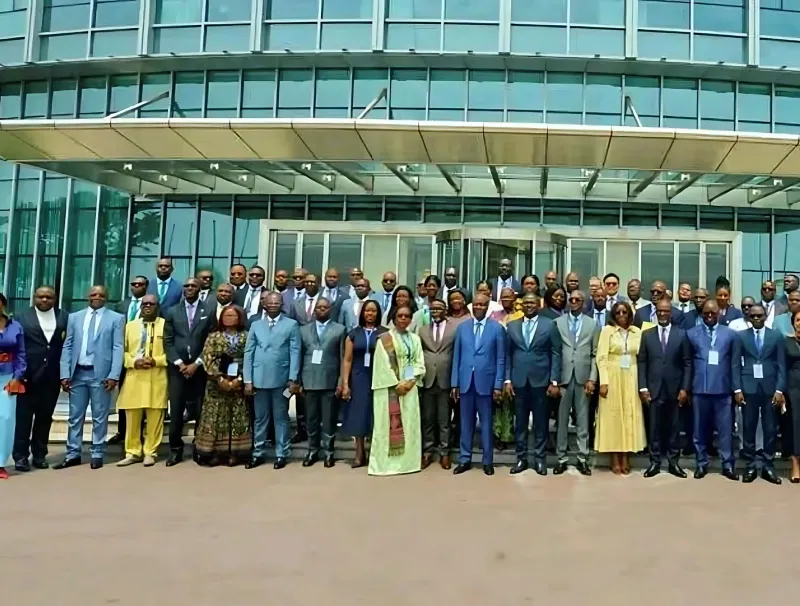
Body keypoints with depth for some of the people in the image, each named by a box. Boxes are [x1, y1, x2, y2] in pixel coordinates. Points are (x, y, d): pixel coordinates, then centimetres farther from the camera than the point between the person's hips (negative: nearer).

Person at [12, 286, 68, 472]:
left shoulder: (64, 317, 6)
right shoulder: (22, 317, 1)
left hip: (52, 376, 2)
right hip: (29, 375, -2)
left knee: (45, 417, 10)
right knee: (24, 416, 4)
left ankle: (39, 454, 20)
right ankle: (21, 456, 9)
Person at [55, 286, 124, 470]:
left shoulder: (116, 318, 3)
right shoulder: (74, 317, 11)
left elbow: (118, 348, -3)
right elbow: (67, 347, 8)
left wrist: (114, 375, -12)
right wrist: (65, 374, -1)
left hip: (100, 374, -3)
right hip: (78, 373, 3)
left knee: (99, 417, 4)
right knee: (75, 416, 9)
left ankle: (97, 455, 13)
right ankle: (73, 454, 18)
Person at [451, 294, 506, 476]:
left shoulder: (497, 328, 1)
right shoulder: (462, 327, 8)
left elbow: (500, 358, -1)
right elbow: (456, 356, 7)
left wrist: (498, 385, -7)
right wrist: (454, 383, 2)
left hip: (486, 382, -2)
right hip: (465, 381, 2)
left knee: (486, 422, 6)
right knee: (466, 422, 8)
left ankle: (487, 461, 15)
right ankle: (465, 459, 17)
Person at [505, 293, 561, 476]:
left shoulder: (549, 325, 3)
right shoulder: (512, 326, 9)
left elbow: (556, 354, 0)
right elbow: (508, 355, 6)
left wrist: (554, 381, -6)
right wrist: (507, 380, -1)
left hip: (541, 380, -2)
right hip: (518, 381, 2)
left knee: (541, 421, 4)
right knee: (520, 421, 7)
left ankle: (539, 459, 13)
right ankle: (521, 458, 16)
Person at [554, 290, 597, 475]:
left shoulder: (592, 325, 8)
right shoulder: (557, 322, 6)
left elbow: (595, 354, 5)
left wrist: (592, 379, -4)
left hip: (583, 377, 1)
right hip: (563, 376, 0)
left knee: (583, 420, 5)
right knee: (562, 419, 4)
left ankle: (582, 459, 12)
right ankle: (561, 458, 11)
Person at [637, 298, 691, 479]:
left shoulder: (681, 334, 4)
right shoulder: (647, 334, 6)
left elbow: (687, 363, 2)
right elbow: (641, 362, 3)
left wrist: (684, 388, -5)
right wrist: (643, 388, -4)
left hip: (674, 389, 0)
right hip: (653, 389, 0)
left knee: (673, 427, 7)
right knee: (654, 428, 4)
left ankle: (674, 462, 17)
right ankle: (655, 462, 12)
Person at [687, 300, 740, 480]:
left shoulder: (730, 334, 7)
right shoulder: (691, 334, 7)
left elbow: (735, 363, 6)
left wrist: (736, 388, 1)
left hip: (723, 389, 0)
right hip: (699, 389, 0)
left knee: (725, 429, 2)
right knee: (700, 428, 7)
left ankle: (728, 465, 12)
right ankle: (702, 463, 16)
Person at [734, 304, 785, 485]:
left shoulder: (776, 336, 7)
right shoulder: (741, 336, 6)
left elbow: (782, 365, 4)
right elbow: (736, 364, 3)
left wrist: (779, 390, -5)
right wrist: (737, 389, -5)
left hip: (770, 388, 1)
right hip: (748, 388, 0)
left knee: (770, 429, 3)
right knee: (749, 428, 3)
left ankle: (768, 466, 12)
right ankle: (750, 466, 10)